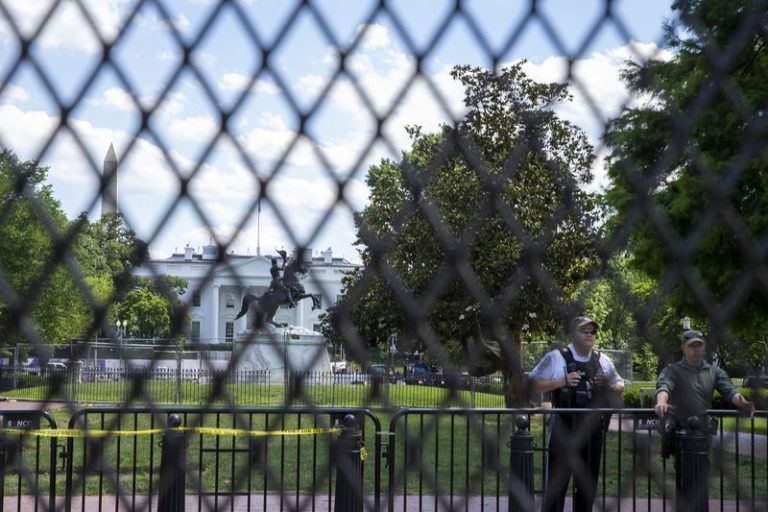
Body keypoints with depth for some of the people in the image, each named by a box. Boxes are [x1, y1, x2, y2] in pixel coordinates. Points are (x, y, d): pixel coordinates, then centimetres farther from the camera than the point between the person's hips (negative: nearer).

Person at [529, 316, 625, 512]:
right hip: (564, 429, -5)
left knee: (588, 484, 12)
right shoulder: (556, 358, -1)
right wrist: (562, 381, -16)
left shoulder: (603, 361, 13)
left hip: (593, 430, 5)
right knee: (557, 482, -6)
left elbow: (620, 386, 21)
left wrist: (609, 386, -2)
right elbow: (533, 383, -4)